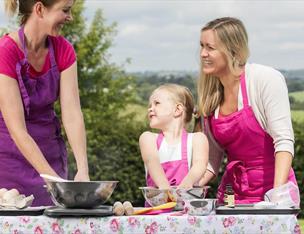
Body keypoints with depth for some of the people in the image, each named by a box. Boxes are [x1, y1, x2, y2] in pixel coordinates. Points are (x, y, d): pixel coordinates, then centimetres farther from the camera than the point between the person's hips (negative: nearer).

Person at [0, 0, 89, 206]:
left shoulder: (63, 50, -4)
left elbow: (73, 115, -12)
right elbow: (17, 130, -25)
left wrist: (83, 171, -25)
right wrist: (54, 179, -30)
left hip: (50, 153, 5)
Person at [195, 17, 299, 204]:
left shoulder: (266, 79, -9)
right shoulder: (210, 95, 7)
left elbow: (284, 141, -16)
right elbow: (211, 160, 10)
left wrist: (278, 193, -27)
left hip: (270, 190, -5)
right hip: (232, 194, 5)